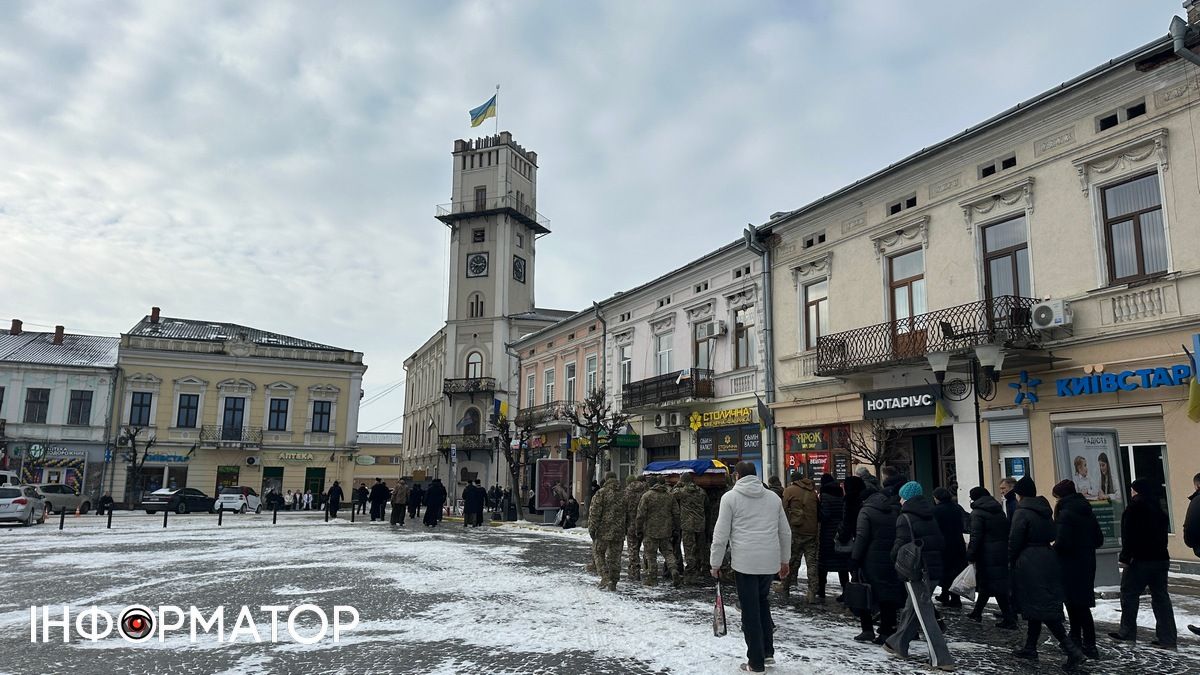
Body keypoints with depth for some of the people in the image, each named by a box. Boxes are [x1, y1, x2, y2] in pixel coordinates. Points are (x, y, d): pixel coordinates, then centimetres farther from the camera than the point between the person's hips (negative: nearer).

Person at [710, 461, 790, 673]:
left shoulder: (730, 497, -2)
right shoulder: (773, 497, 11)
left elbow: (721, 534, -5)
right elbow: (785, 532, 16)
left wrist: (715, 563, 3)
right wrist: (785, 560, 26)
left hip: (745, 562, -4)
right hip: (770, 561, 5)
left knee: (750, 612, 3)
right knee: (763, 603, 22)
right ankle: (768, 652, 25)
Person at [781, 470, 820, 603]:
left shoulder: (789, 491, -2)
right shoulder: (813, 491, 10)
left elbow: (784, 511, -4)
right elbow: (819, 513, 12)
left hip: (796, 531, -3)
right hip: (812, 532, 3)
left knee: (792, 561, 7)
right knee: (812, 562, 6)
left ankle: (786, 589, 16)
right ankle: (812, 593, 3)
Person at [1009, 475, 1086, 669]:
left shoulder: (1022, 513, -14)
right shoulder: (1044, 510, 9)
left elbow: (1014, 542, -12)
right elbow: (1052, 535, 15)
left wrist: (1011, 560, 2)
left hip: (1030, 564, -9)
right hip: (1048, 558, 9)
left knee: (1041, 610, -6)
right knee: (1043, 607, 16)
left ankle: (1073, 651, -13)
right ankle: (1030, 648, 25)